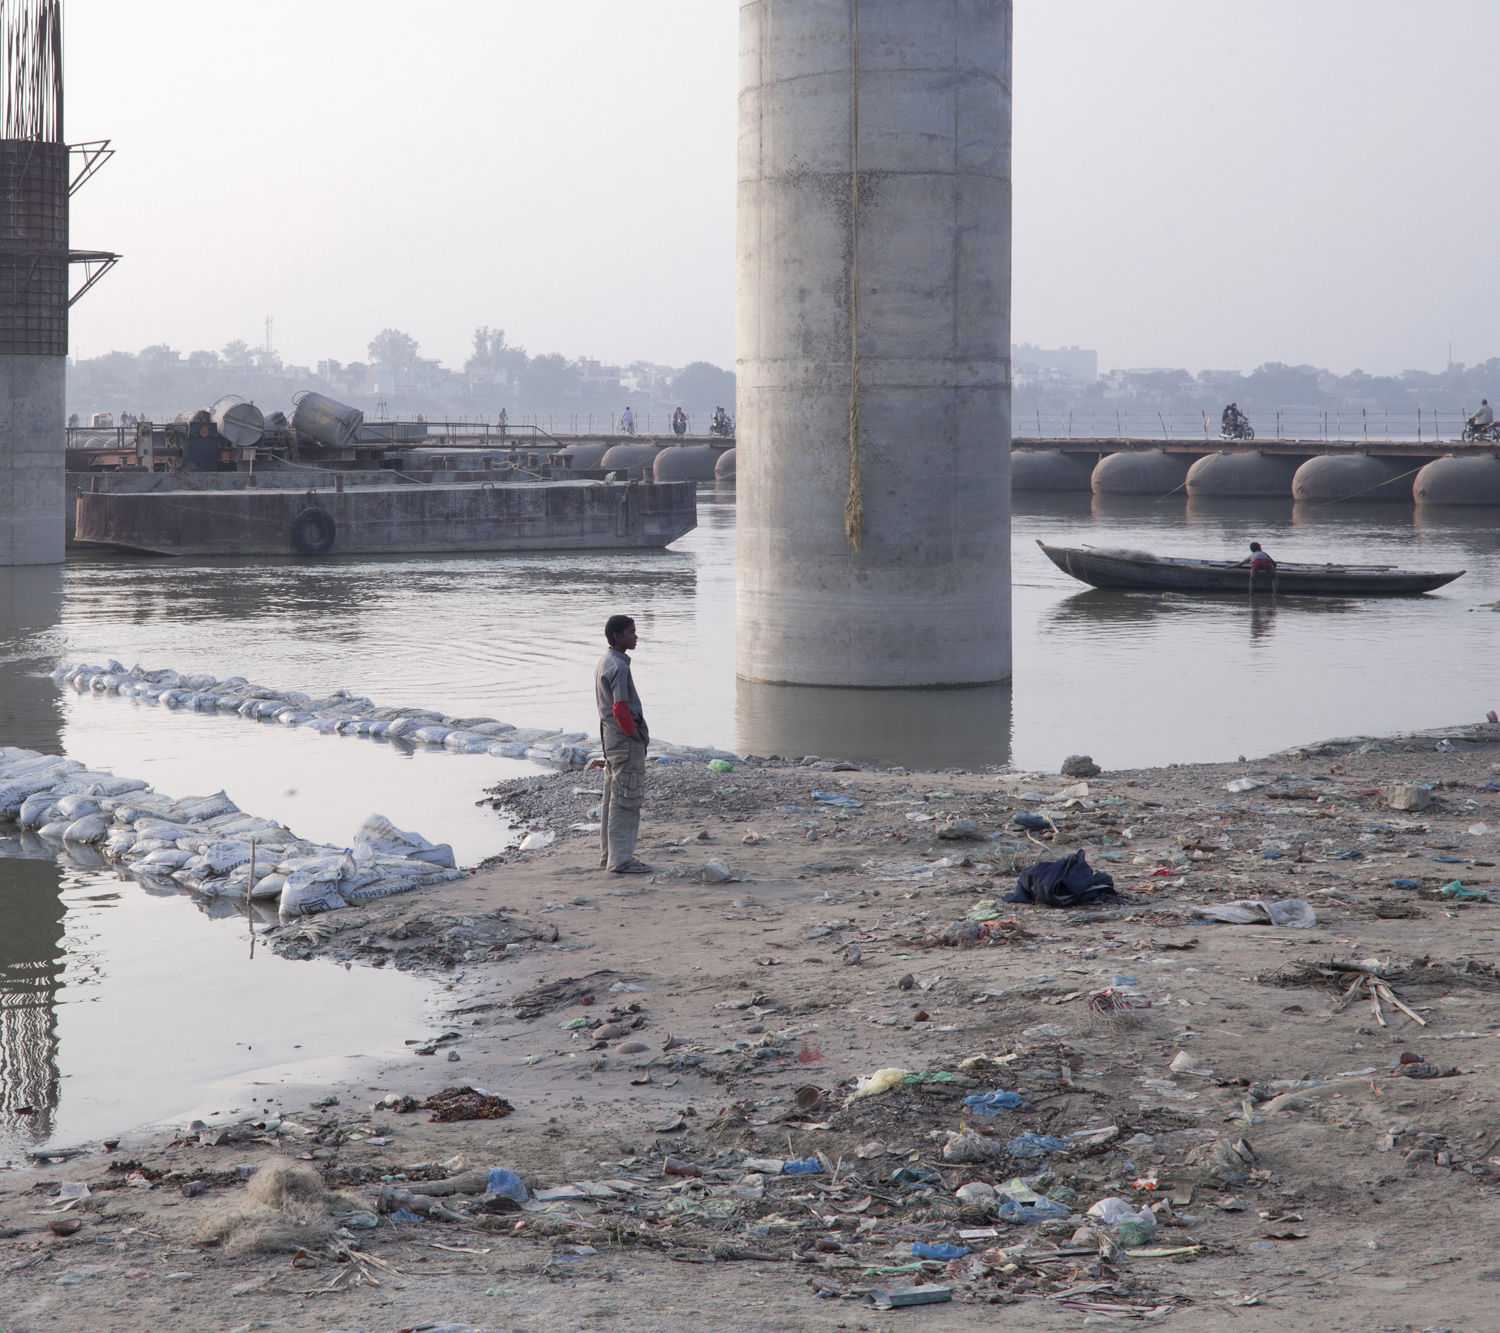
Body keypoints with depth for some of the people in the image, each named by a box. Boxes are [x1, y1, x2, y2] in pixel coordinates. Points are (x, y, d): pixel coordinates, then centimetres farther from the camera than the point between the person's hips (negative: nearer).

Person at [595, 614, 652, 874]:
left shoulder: (603, 664, 13)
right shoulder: (619, 667, -17)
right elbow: (620, 709, -23)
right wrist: (636, 735, -12)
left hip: (611, 738, 10)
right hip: (627, 743, -10)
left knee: (612, 800, 13)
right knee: (626, 801, -6)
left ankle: (609, 856, 19)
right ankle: (620, 860, -5)